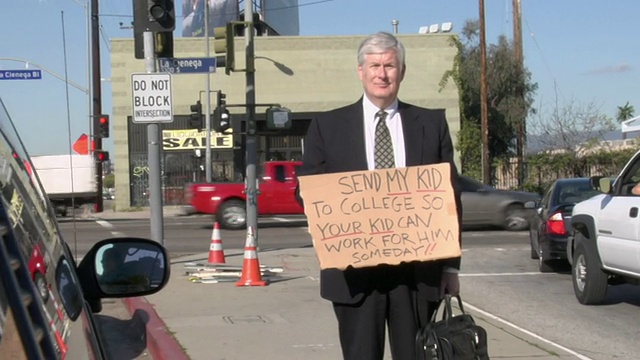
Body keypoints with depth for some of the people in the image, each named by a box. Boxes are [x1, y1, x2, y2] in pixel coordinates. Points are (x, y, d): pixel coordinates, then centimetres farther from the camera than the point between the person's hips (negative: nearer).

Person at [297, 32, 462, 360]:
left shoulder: (432, 124, 8)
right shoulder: (327, 126, 6)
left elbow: (450, 195, 8)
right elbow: (305, 191, 8)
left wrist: (451, 265, 3)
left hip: (418, 269, 1)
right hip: (354, 271, -1)